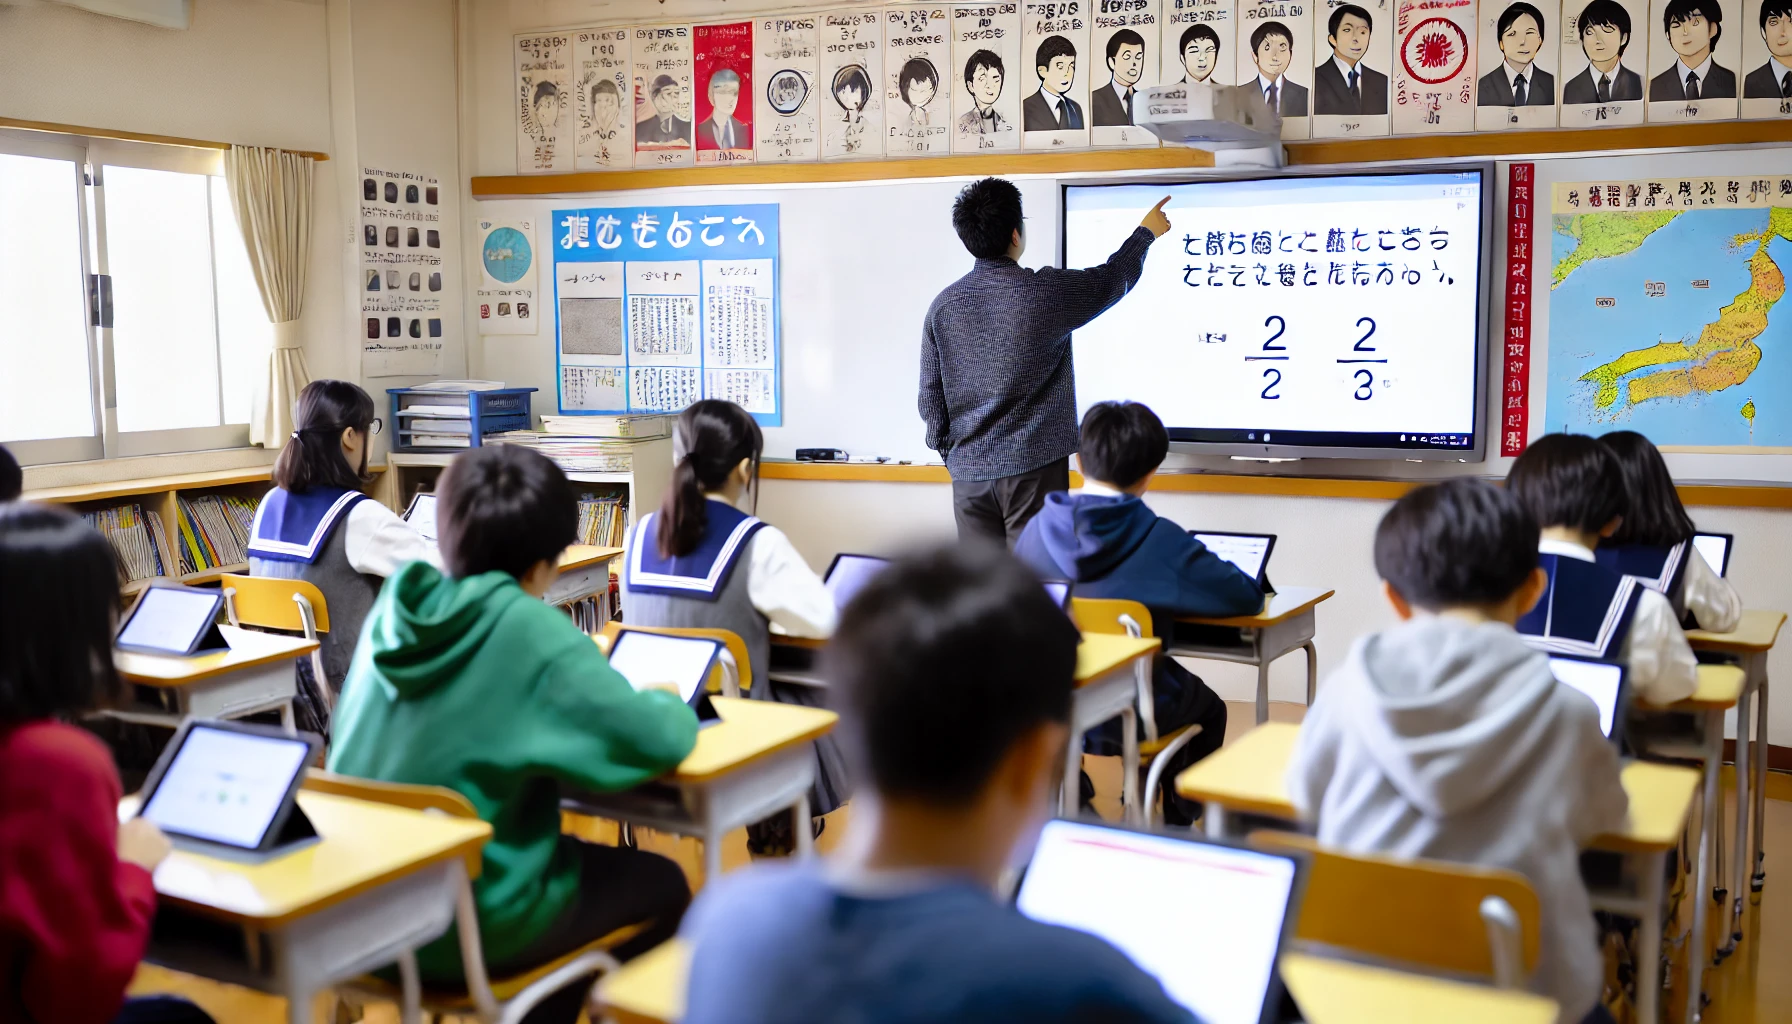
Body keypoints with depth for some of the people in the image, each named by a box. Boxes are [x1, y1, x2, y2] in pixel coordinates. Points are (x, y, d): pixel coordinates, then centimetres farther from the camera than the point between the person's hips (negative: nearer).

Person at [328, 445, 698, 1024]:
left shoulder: (395, 606, 0)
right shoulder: (533, 634, -19)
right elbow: (658, 741, -18)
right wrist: (672, 705, 3)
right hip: (468, 925, -7)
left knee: (578, 856, 29)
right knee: (663, 885, 15)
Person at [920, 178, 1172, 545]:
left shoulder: (943, 305, 0)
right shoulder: (1046, 292, -9)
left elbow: (931, 398, 4)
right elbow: (1114, 279, 10)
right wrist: (1146, 232, 28)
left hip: (969, 471, 4)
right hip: (1034, 466, -4)